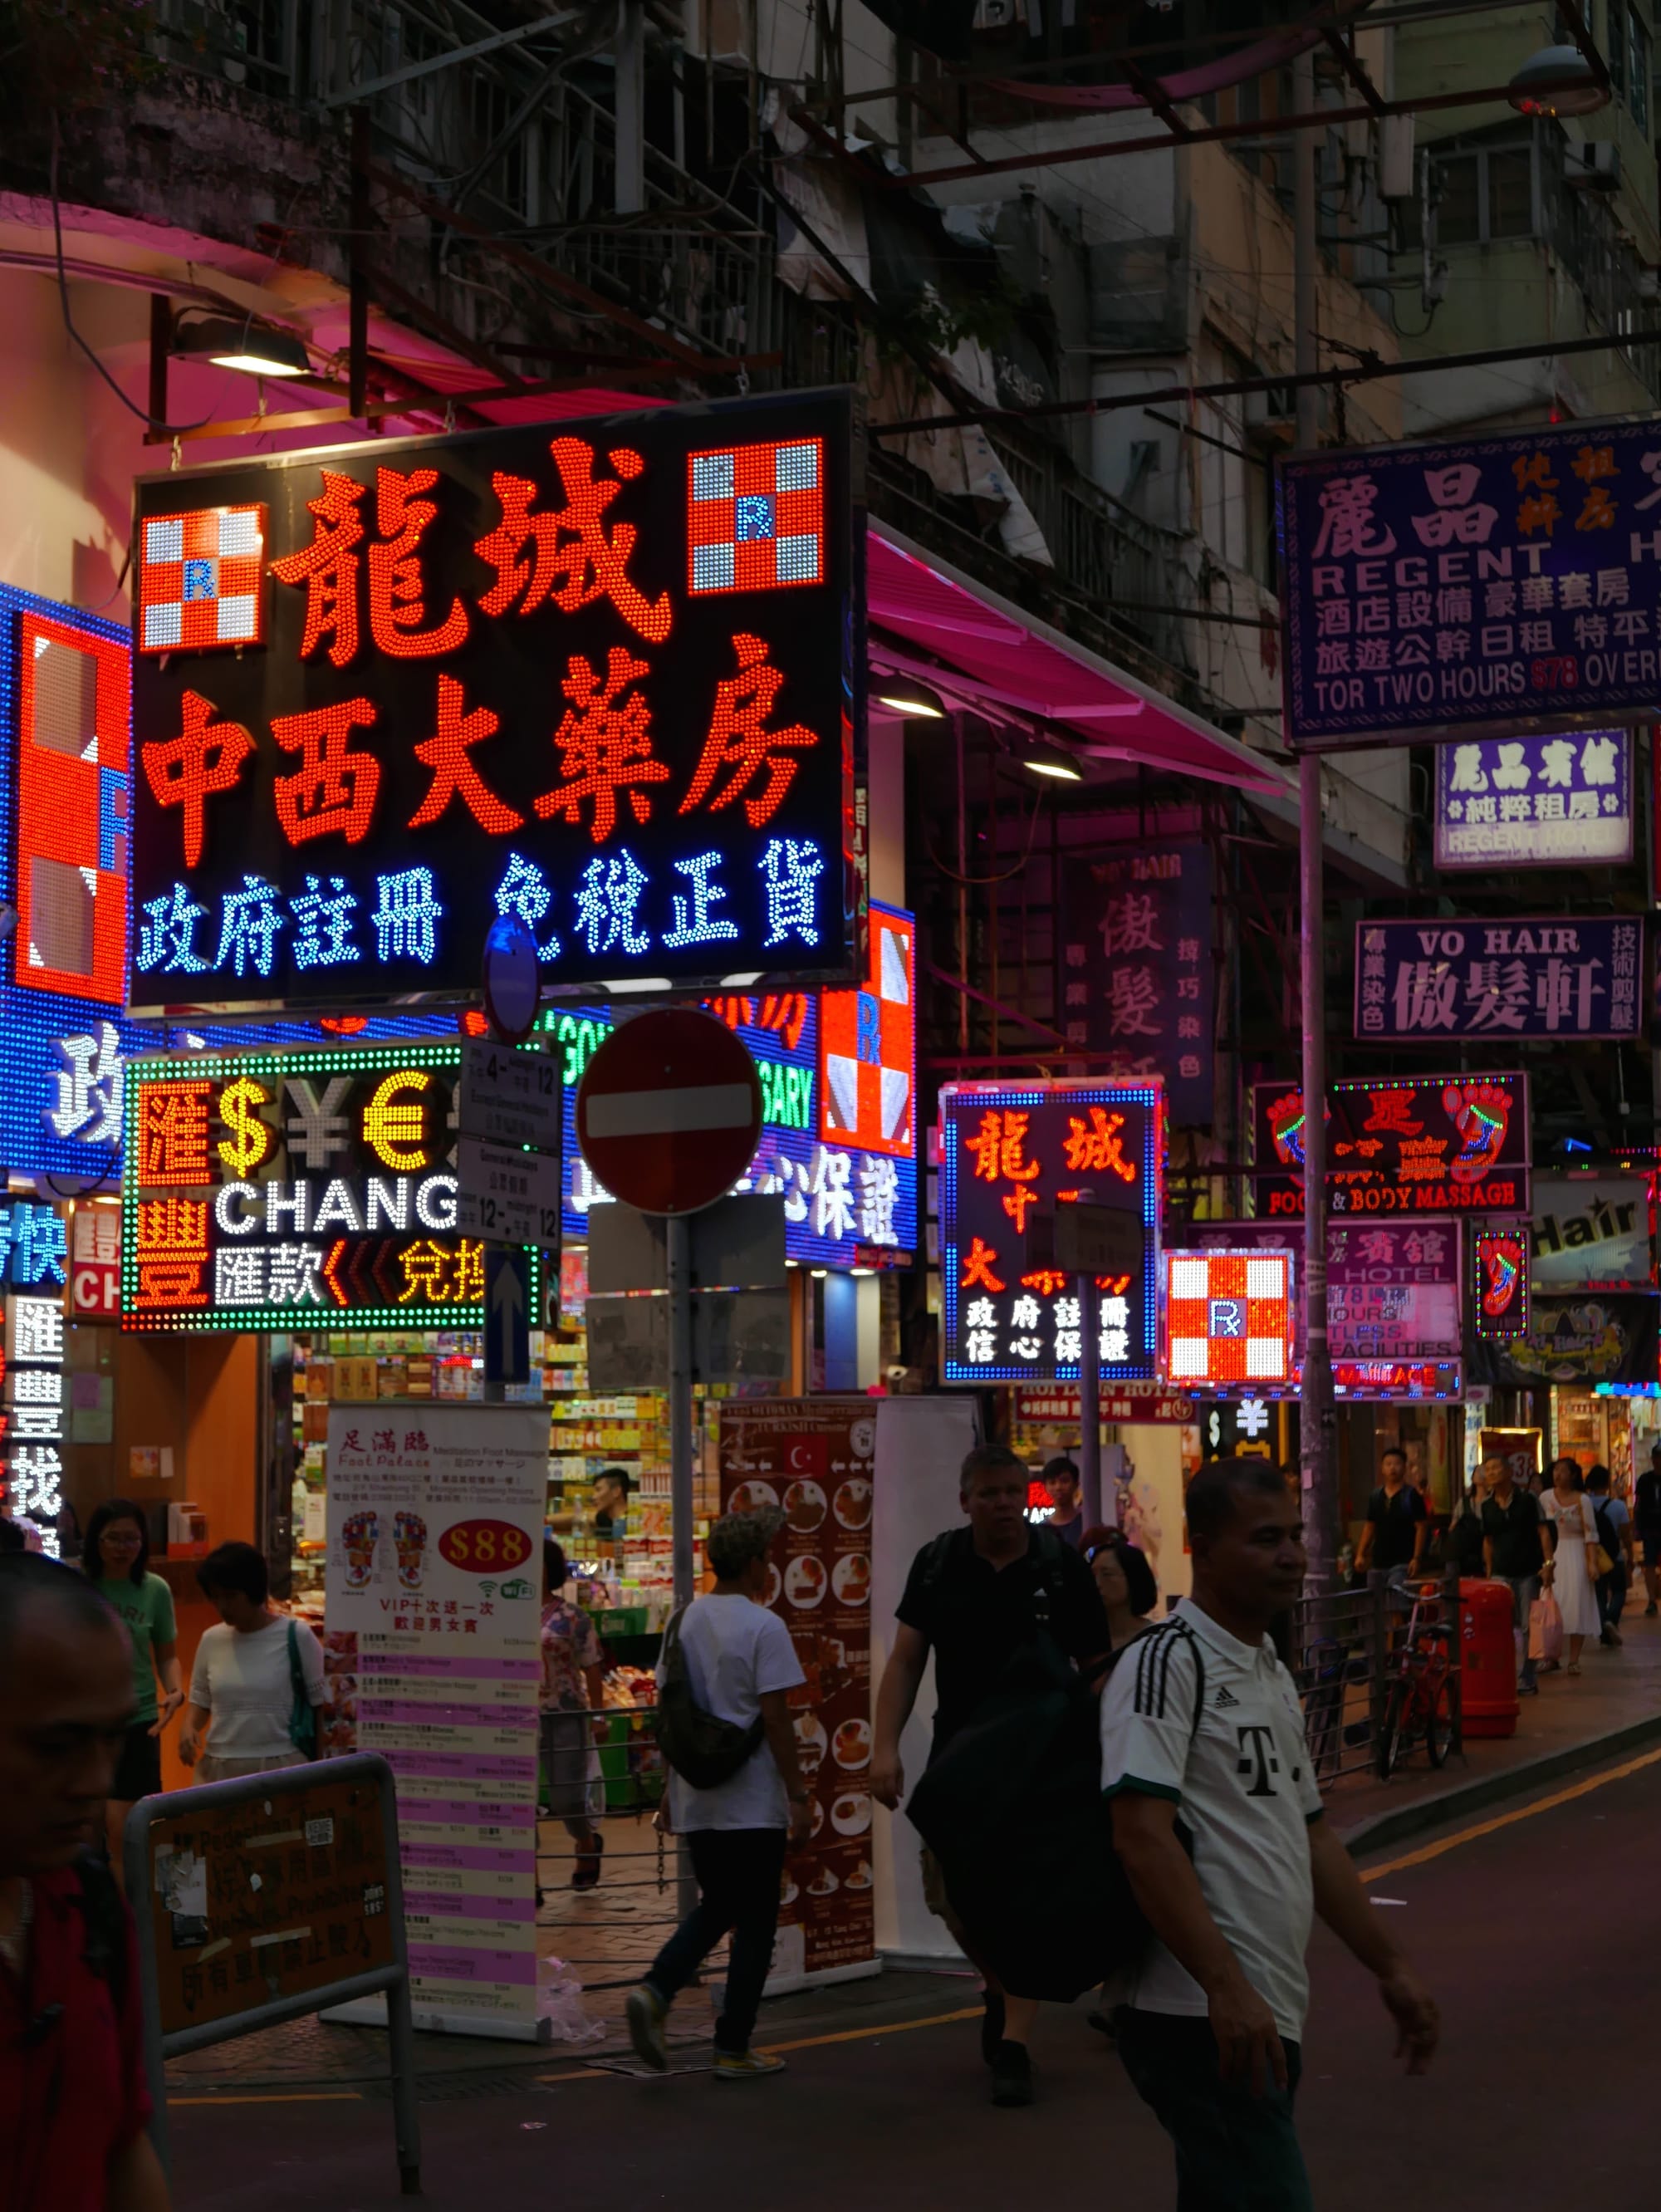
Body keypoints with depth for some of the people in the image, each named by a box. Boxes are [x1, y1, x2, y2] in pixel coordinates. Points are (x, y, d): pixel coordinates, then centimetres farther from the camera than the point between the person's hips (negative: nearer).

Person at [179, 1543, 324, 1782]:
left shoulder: (296, 1636, -4)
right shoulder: (212, 1640, 7)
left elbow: (321, 1705, 1)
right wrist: (189, 1728, -4)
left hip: (282, 1766, -4)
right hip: (219, 1769, 4)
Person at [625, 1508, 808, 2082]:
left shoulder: (685, 1621, 7)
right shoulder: (763, 1627, -12)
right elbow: (775, 1719, -15)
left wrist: (671, 1786, 19)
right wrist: (798, 1796, -9)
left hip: (695, 1801, 6)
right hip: (752, 1802, -6)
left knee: (715, 1907, 20)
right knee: (754, 1922, 5)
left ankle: (655, 1991, -1)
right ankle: (733, 2049, 7)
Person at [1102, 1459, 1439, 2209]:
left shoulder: (1272, 1673, 20)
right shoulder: (1167, 1662, -10)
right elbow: (1141, 1835, -20)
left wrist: (1390, 1967, 23)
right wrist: (1226, 1988, -25)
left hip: (1270, 2018, 9)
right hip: (1202, 2021, -9)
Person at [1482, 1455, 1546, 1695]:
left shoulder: (1527, 1499, -2)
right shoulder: (1488, 1506, 8)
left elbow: (1542, 1531, -3)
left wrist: (1547, 1562, -13)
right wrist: (1488, 1573, 11)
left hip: (1528, 1571, -3)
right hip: (1501, 1573, 3)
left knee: (1528, 1627, 2)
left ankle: (1527, 1679, 9)